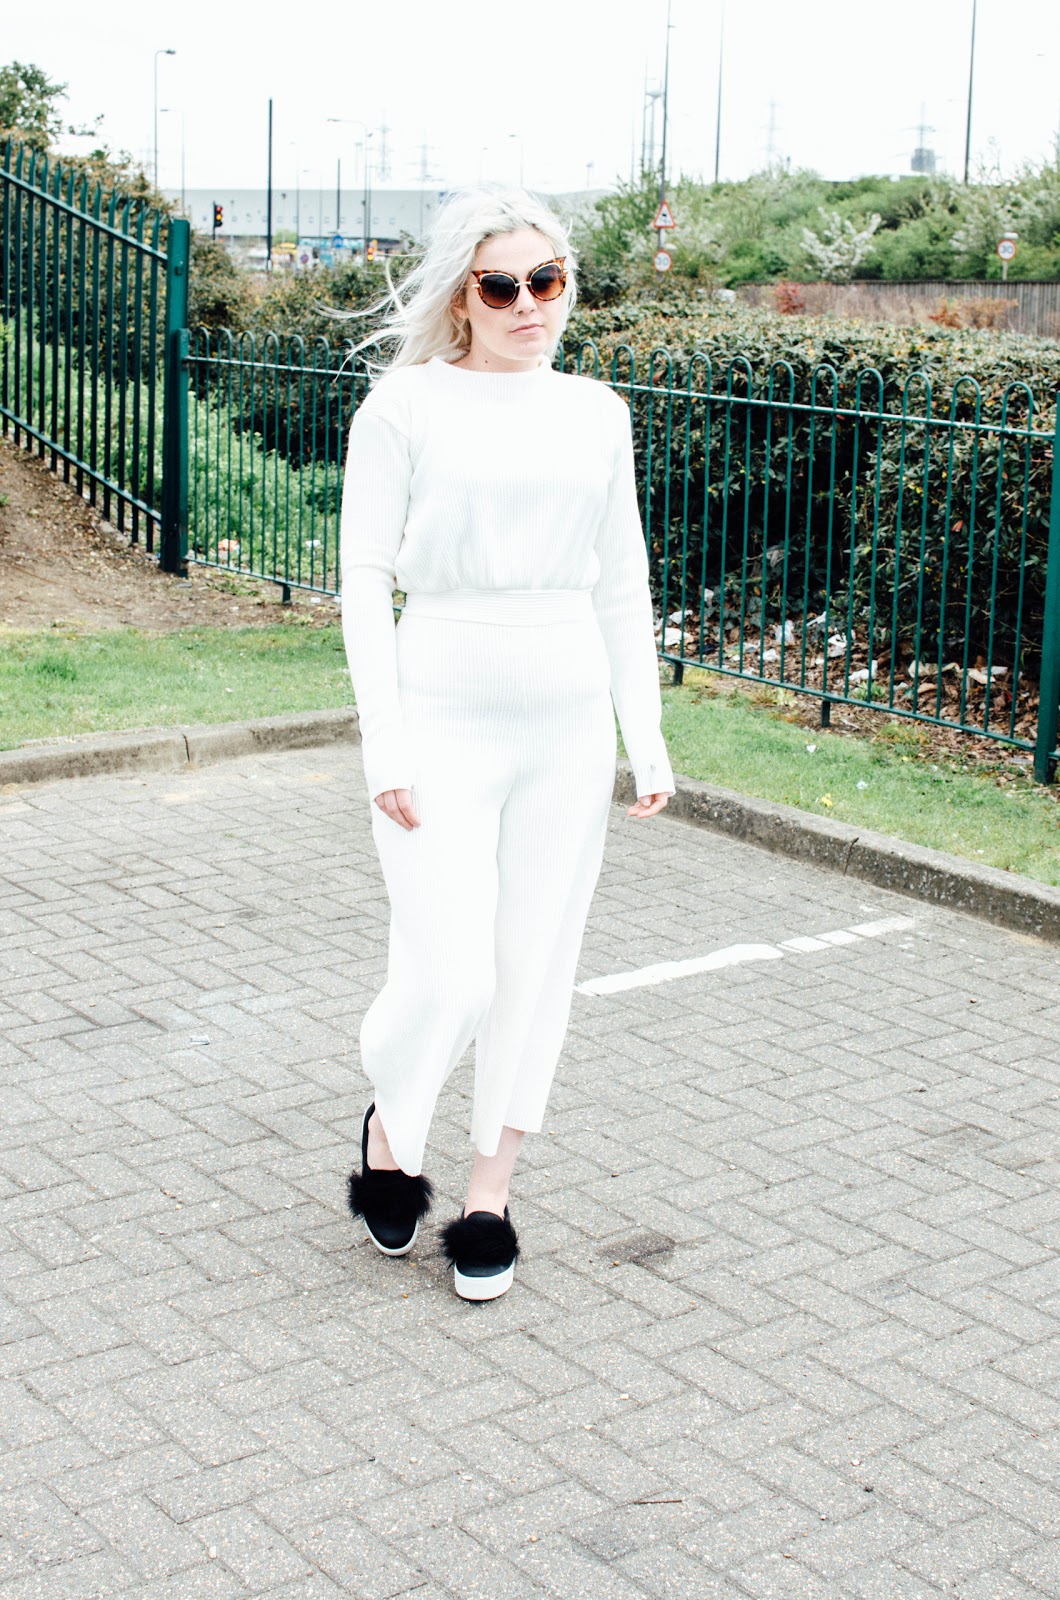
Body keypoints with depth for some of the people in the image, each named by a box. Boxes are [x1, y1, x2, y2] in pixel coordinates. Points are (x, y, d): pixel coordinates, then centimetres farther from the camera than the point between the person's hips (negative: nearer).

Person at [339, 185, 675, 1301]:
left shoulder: (596, 413, 8)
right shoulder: (405, 405, -4)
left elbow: (622, 584, 13)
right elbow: (364, 579, -5)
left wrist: (646, 738, 9)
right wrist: (385, 745, -11)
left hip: (568, 718, 4)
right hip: (444, 713, -4)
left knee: (535, 966, 8)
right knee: (447, 976, -8)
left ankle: (489, 1194, 24)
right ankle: (389, 1127, 25)